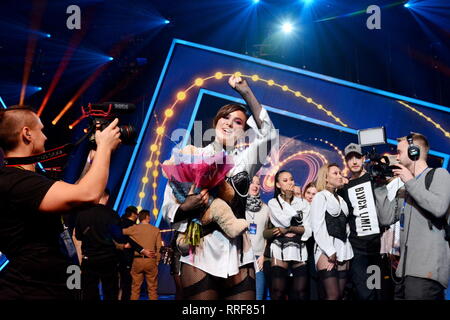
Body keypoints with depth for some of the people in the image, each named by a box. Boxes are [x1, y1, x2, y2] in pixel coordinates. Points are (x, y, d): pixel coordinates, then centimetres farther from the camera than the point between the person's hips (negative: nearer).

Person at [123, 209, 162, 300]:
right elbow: (159, 247, 0)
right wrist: (157, 260, 7)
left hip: (137, 260, 1)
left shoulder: (134, 228, 1)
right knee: (152, 289, 5)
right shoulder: (156, 230, 1)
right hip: (151, 261, -1)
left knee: (135, 288, 7)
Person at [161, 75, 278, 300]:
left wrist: (245, 92, -10)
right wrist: (185, 208, -19)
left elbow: (268, 134, -9)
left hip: (237, 253, 2)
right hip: (199, 251, -1)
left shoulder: (244, 160, 10)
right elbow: (168, 209, 3)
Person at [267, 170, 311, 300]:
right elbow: (285, 221, -11)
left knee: (300, 294, 0)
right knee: (278, 293, -6)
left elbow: (308, 230, 3)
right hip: (280, 250, -2)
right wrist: (287, 199, -1)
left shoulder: (303, 203, 12)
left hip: (299, 250, 3)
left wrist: (289, 229, -11)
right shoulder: (273, 203, 6)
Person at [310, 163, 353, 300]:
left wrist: (347, 250, 7)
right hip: (327, 249, -7)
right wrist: (330, 252, -14)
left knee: (340, 294, 2)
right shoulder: (320, 197, 0)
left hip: (342, 250, 7)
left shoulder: (340, 199, 22)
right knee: (333, 295, -15)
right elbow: (318, 228, -8)